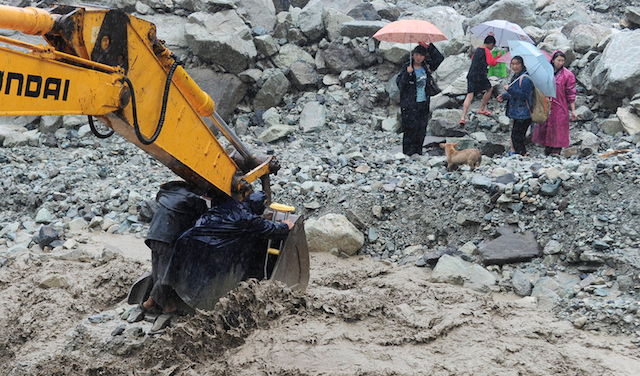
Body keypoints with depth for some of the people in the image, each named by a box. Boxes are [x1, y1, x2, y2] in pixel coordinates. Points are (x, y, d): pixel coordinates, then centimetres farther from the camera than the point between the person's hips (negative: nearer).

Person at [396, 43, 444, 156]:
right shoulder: (406, 67, -6)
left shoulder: (427, 66, 8)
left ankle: (418, 152, 19)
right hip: (409, 105, -5)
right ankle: (408, 154, 4)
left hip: (424, 103, 5)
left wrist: (429, 47, -2)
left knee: (422, 129, 8)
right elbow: (400, 85, -12)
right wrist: (407, 73, -27)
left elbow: (439, 58, 10)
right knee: (411, 130, -6)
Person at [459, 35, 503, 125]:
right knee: (489, 89, 22)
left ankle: (463, 117, -17)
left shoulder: (477, 49, 17)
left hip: (471, 75, 6)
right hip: (480, 76, -6)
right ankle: (481, 109, 26)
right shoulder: (487, 51, -6)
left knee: (469, 96, -3)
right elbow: (492, 63, -10)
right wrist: (498, 56, 5)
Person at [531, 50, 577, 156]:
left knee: (557, 132, -2)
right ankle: (547, 154, 20)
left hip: (560, 108, -4)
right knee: (544, 129, 8)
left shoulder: (568, 75, -3)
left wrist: (573, 111, -5)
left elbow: (571, 94, -2)